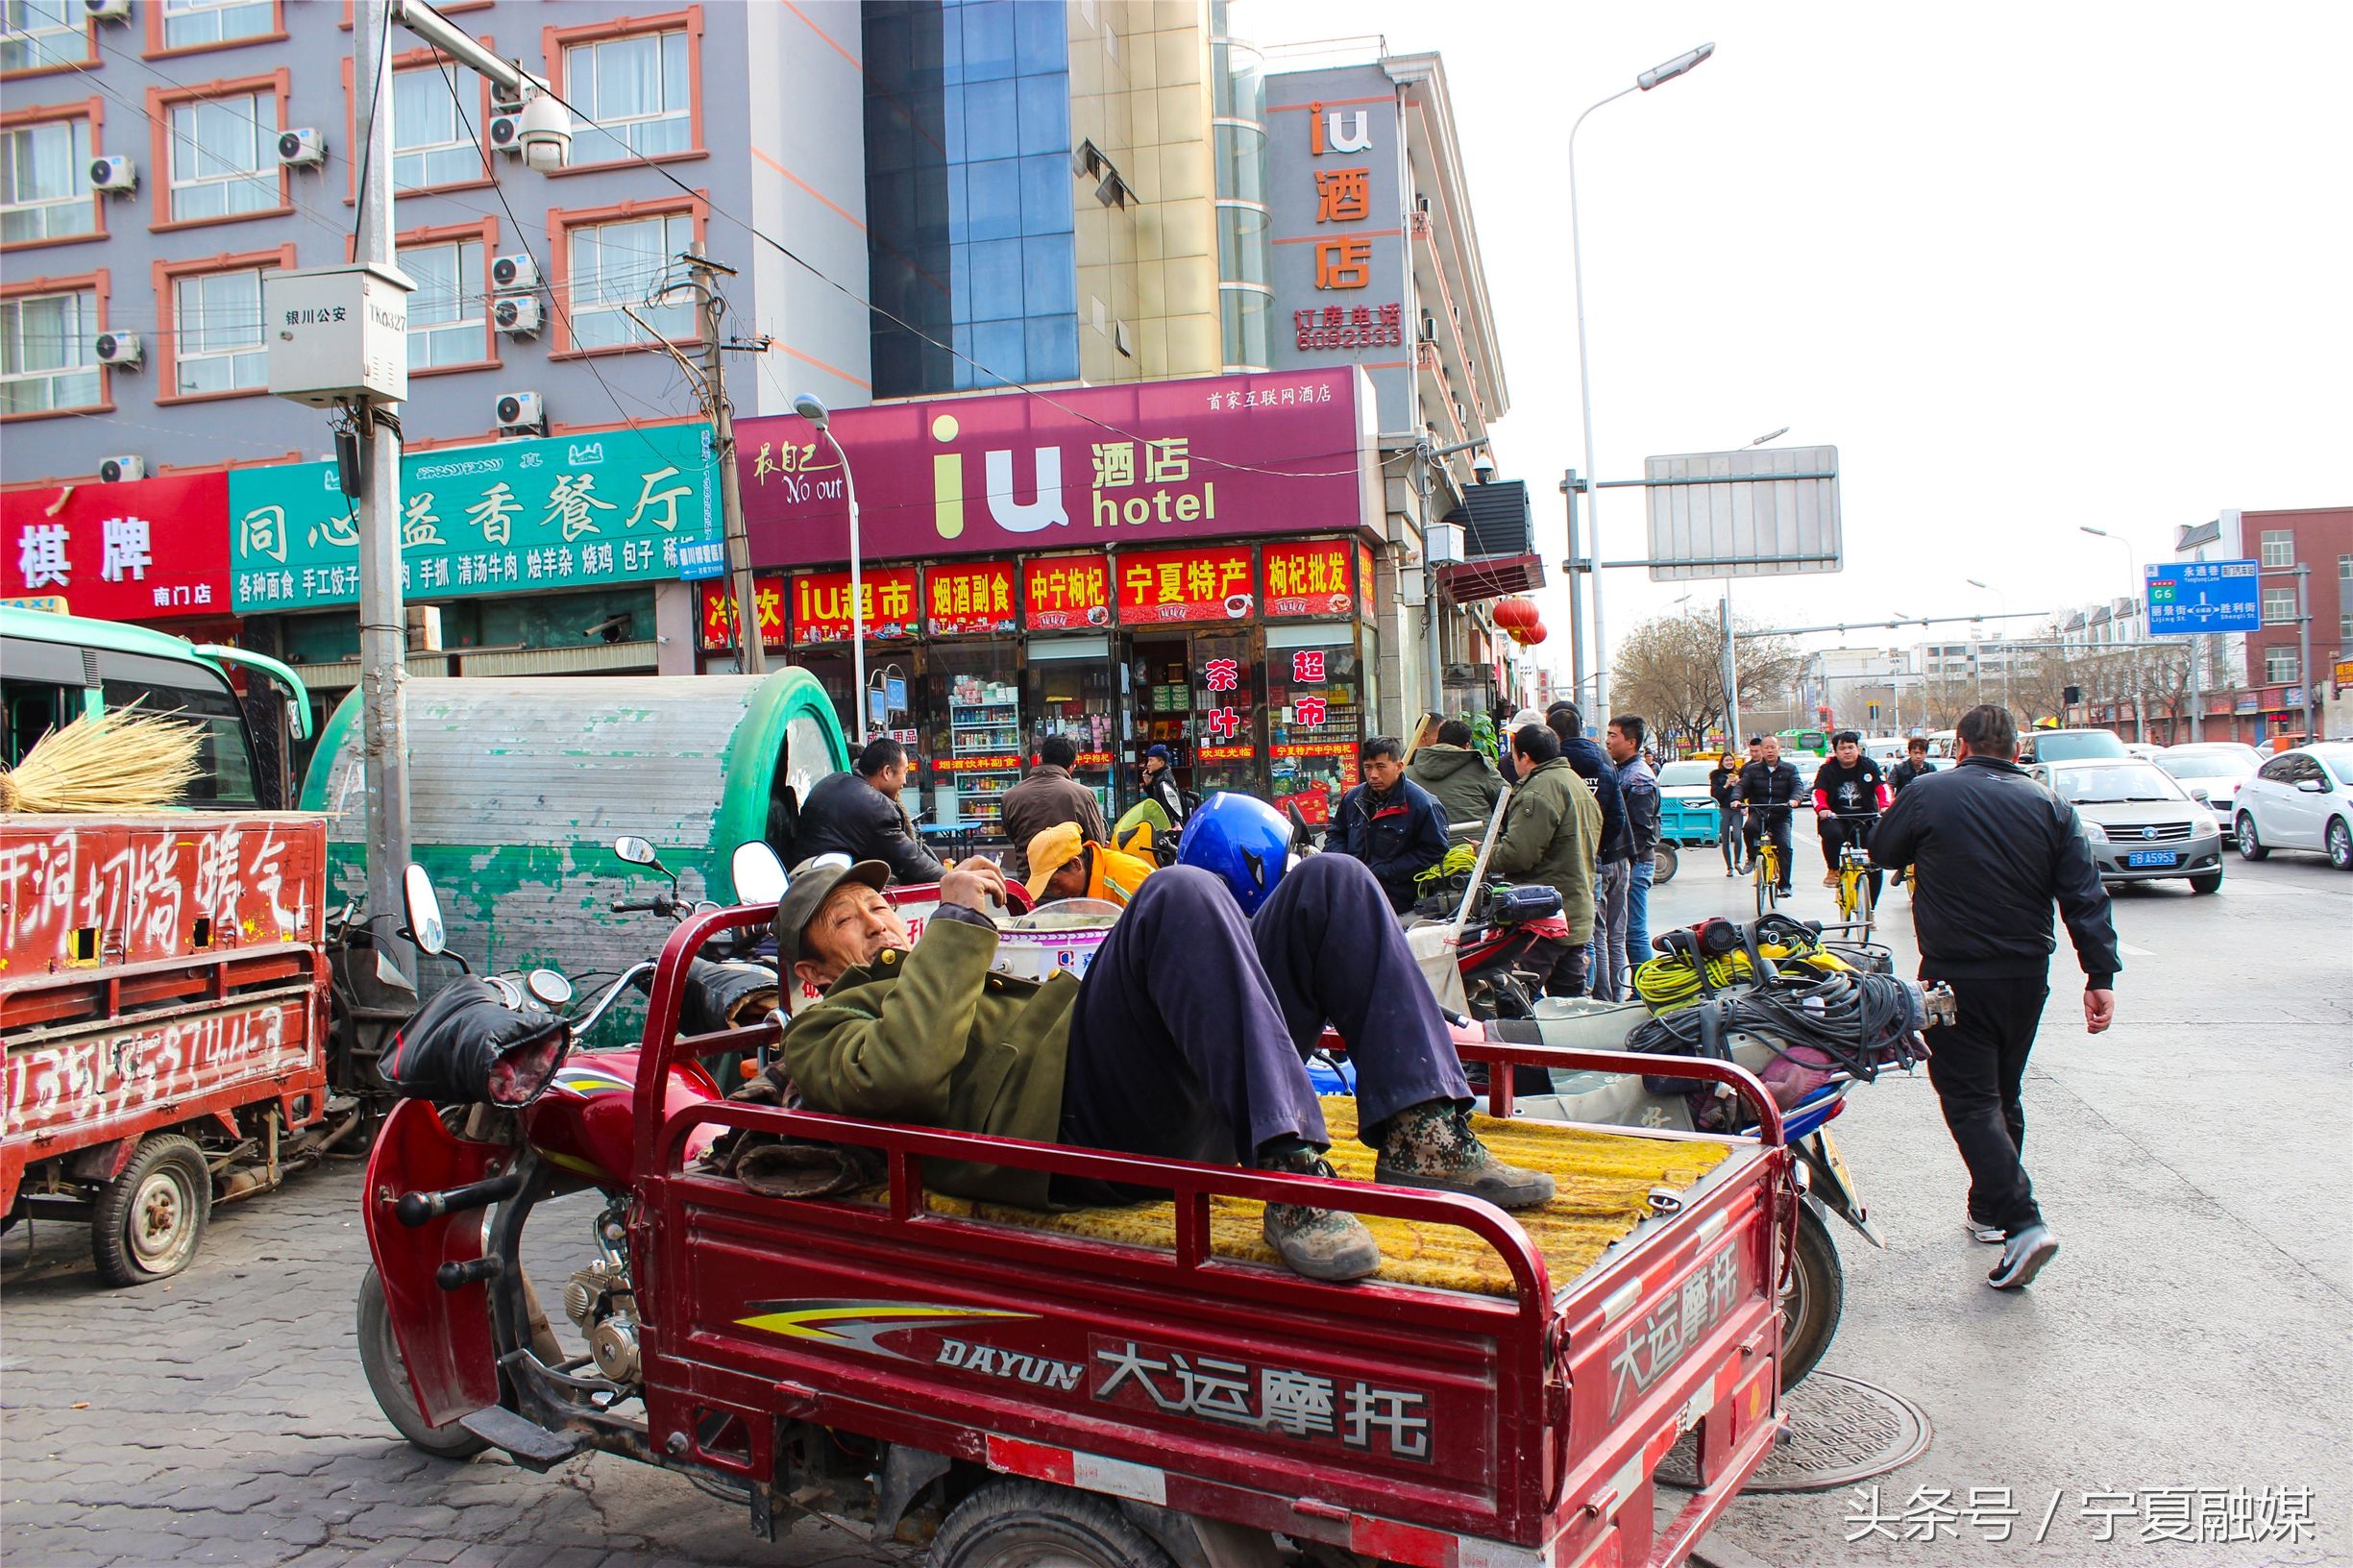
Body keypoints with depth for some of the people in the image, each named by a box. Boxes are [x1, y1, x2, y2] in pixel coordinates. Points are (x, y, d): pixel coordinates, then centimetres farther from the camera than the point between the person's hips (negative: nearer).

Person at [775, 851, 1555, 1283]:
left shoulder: (987, 981, 42)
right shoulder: (825, 1031, 17)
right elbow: (903, 1071, -8)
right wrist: (957, 925, -3)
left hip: (1188, 1112, 8)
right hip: (1079, 1122, -8)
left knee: (1330, 882, -2)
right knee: (1180, 891, -29)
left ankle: (1422, 1135, -16)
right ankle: (1290, 1173, -38)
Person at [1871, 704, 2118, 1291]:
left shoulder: (1927, 793, -7)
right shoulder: (2050, 806, 3)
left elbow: (1881, 851, 9)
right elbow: (2084, 896, -2)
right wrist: (2101, 974, -3)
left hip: (1956, 976, -5)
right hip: (2027, 975, 5)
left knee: (1971, 1099, -3)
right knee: (2003, 1094, 19)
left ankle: (2021, 1221, -17)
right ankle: (1989, 1211, 29)